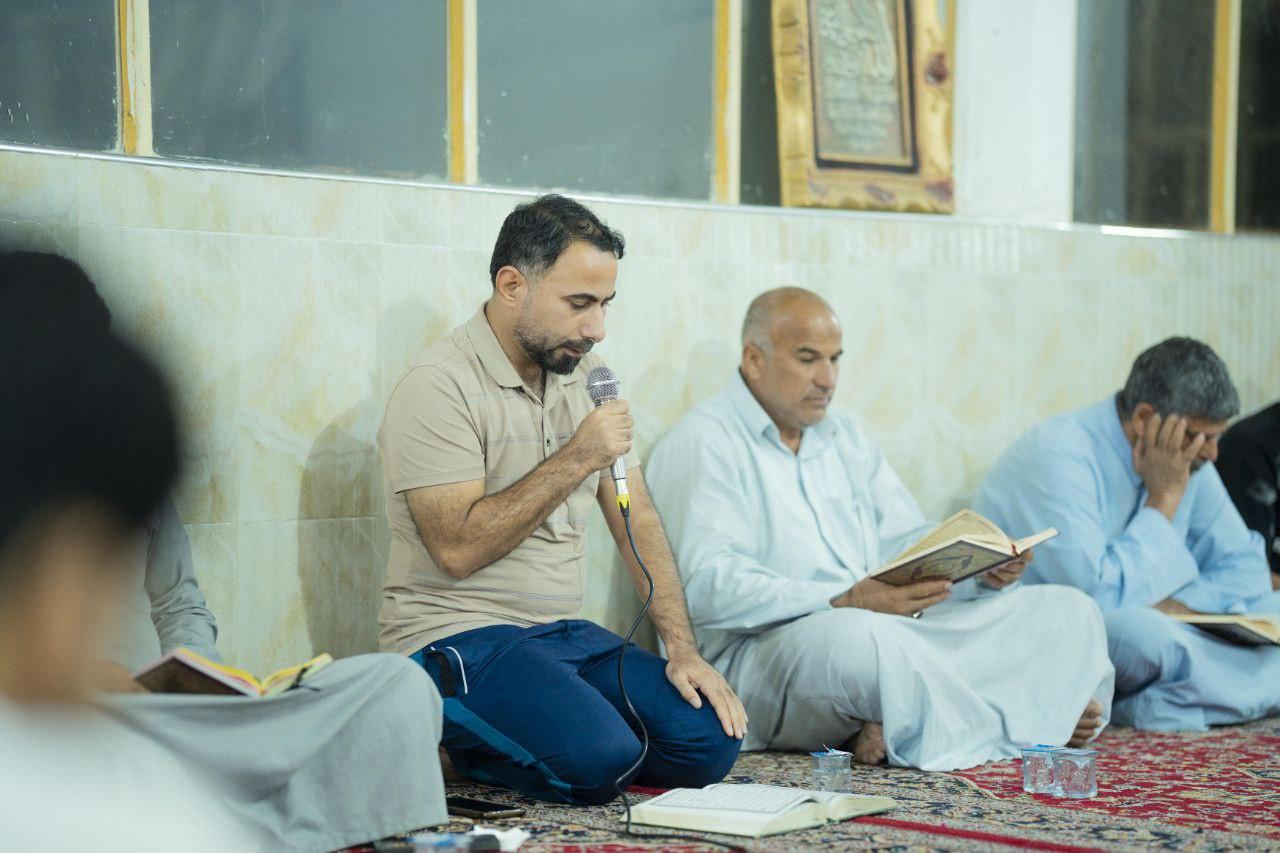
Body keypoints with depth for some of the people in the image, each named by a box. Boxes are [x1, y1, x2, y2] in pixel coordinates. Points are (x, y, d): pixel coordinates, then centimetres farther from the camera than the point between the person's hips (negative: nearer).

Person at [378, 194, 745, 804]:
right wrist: (576, 458, -18)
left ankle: (486, 752, 5)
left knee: (709, 741, -12)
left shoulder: (586, 377, 12)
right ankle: (467, 748, 1)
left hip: (565, 634, 8)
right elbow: (458, 548, -19)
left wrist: (682, 650, -1)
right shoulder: (439, 386, -12)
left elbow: (637, 521, 11)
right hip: (461, 639, -8)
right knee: (600, 759, -31)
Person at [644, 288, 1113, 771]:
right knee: (852, 637, -42)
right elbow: (709, 587, -17)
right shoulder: (704, 444, -3)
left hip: (893, 630, 8)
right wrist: (844, 603, -25)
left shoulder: (846, 437, 23)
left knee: (1069, 612, -3)